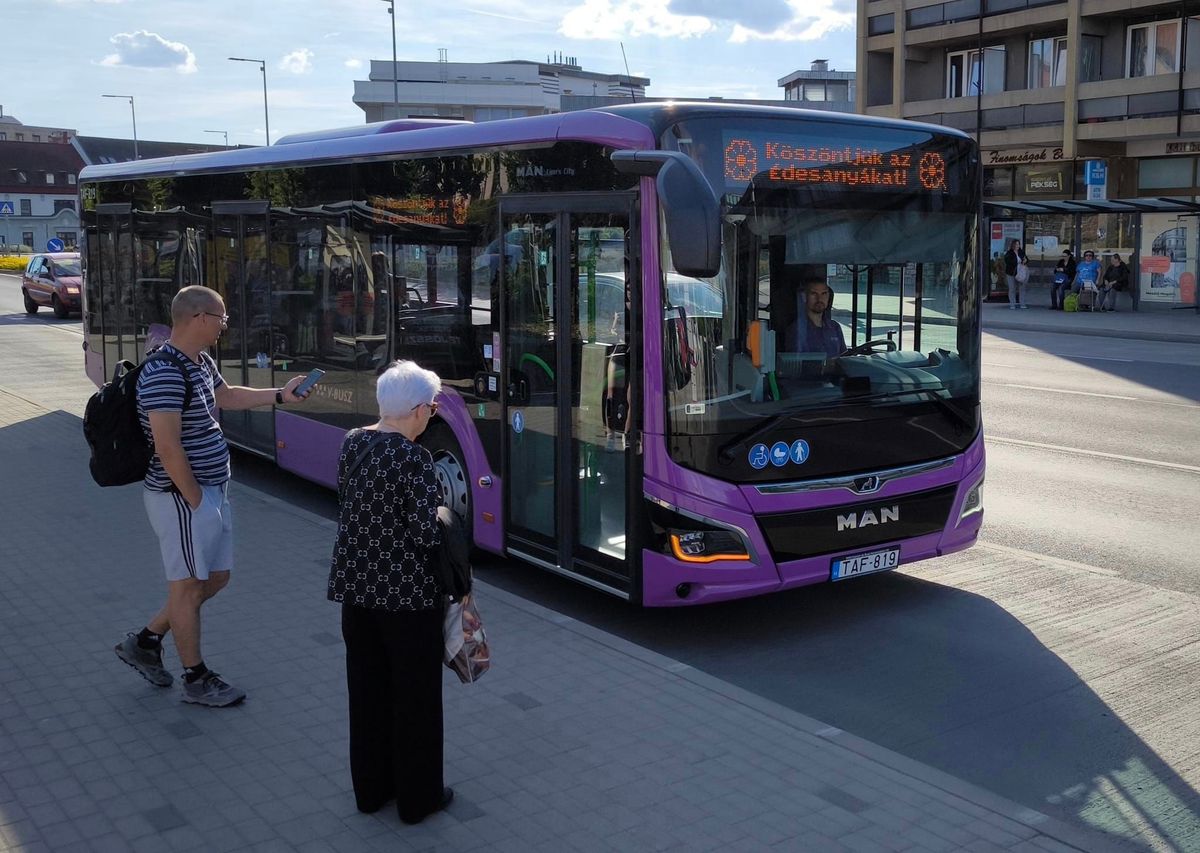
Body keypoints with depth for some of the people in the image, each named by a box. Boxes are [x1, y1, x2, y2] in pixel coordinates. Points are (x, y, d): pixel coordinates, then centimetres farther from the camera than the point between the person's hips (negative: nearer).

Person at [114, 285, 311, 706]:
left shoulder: (201, 362, 8)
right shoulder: (164, 374, -24)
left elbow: (228, 396, 28)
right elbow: (168, 448, -26)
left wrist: (282, 394, 25)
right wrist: (195, 499, -18)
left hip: (211, 492, 10)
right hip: (183, 497, -10)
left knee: (215, 578, 17)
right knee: (189, 585, 5)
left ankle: (146, 641, 32)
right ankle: (196, 679, 21)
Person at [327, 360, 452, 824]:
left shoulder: (352, 441, 1)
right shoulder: (414, 459, -21)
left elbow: (346, 506, 10)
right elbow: (425, 535, -22)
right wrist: (442, 518, -4)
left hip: (355, 580, 7)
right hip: (407, 590, -7)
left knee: (367, 686, 17)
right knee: (415, 693, 8)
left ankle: (370, 788, 30)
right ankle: (418, 796, 21)